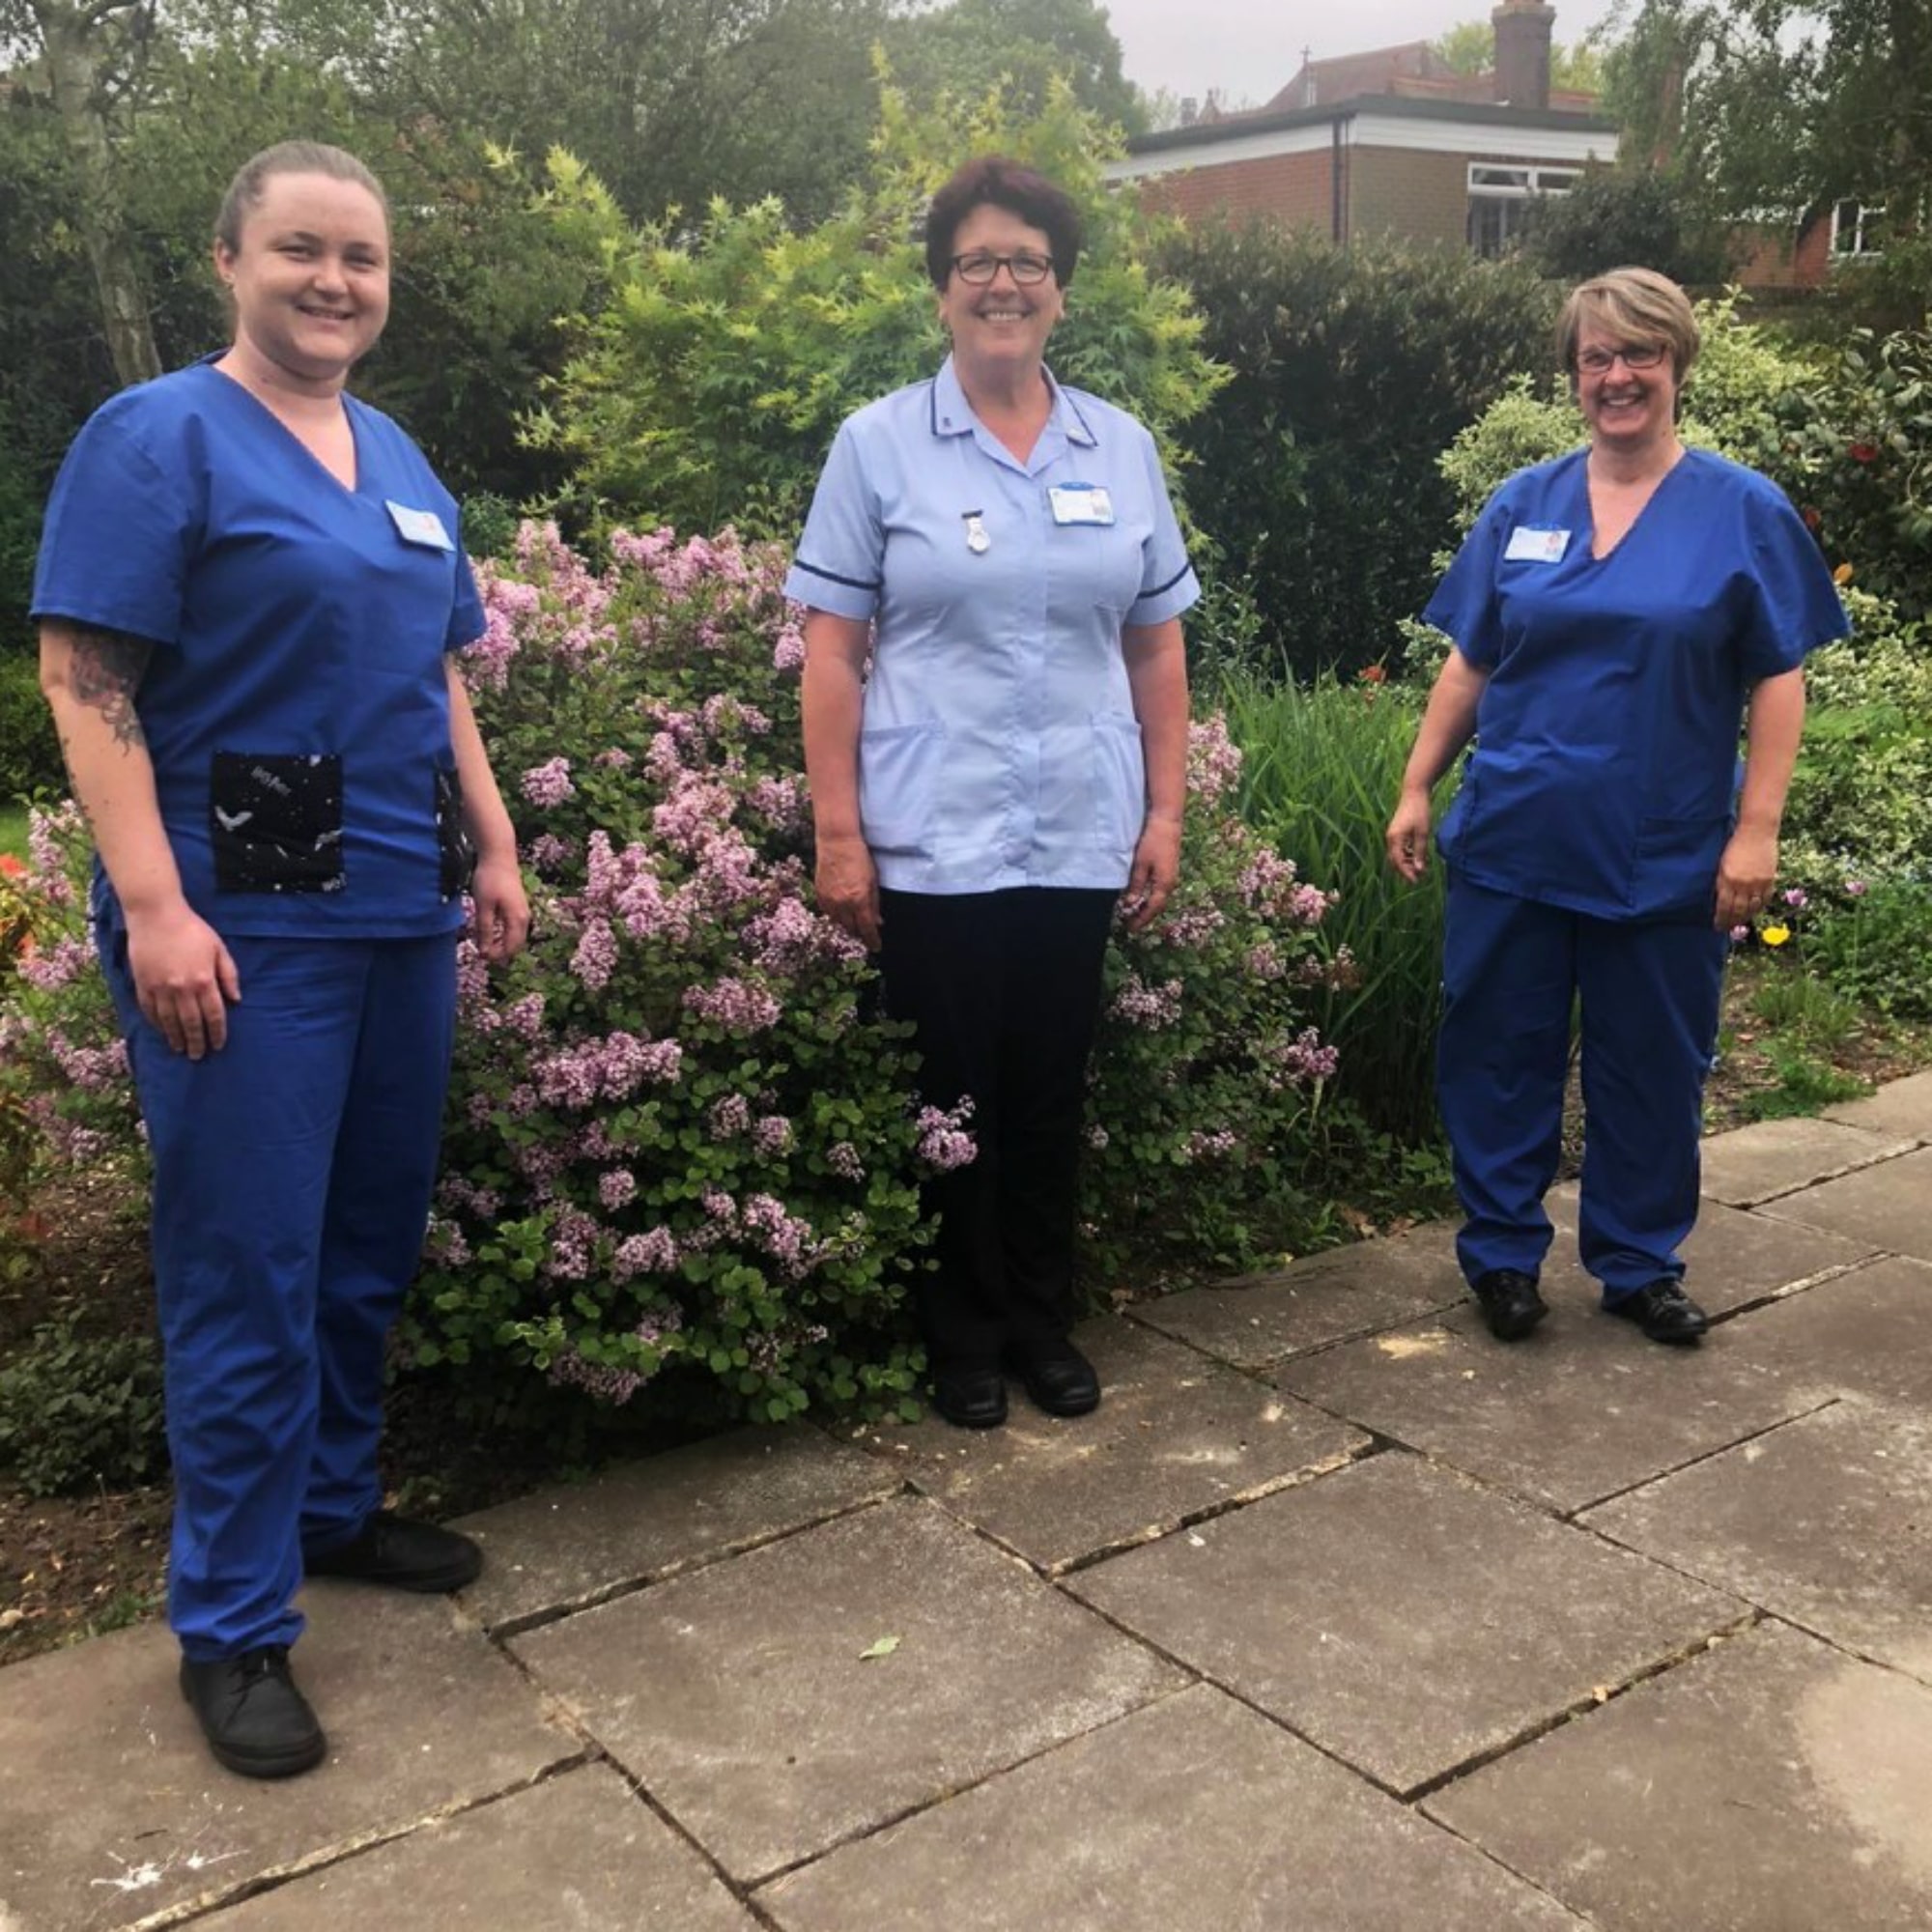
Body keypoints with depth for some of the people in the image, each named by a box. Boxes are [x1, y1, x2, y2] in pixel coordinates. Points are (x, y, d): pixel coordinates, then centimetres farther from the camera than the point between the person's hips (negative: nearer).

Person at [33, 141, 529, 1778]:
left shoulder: (401, 461, 15)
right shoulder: (157, 438, -6)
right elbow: (86, 683, -13)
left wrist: (495, 848, 14)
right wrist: (154, 908, -21)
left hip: (402, 912, 7)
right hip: (245, 923, -7)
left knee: (373, 1247, 15)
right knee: (249, 1271, -1)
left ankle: (336, 1506, 34)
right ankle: (232, 1625, 12)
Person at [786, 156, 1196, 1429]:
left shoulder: (1124, 450, 8)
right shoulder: (879, 445, 0)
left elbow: (1158, 648, 11)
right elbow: (831, 652, -3)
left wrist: (1167, 811, 6)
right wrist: (837, 832, -8)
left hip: (1082, 837, 3)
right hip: (931, 839, -2)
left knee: (1051, 1093, 12)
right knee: (950, 1097, 7)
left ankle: (1043, 1318, 29)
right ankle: (964, 1334, 24)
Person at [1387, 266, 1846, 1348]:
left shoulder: (1744, 512, -2)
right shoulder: (1524, 504, 4)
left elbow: (1777, 682, -3)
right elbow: (1471, 663, 8)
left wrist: (1756, 831, -10)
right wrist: (1417, 790, 4)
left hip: (1664, 856, -1)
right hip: (1512, 844, 2)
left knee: (1652, 1067, 10)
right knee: (1498, 1054, 8)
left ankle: (1640, 1265, 27)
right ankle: (1503, 1252, 25)